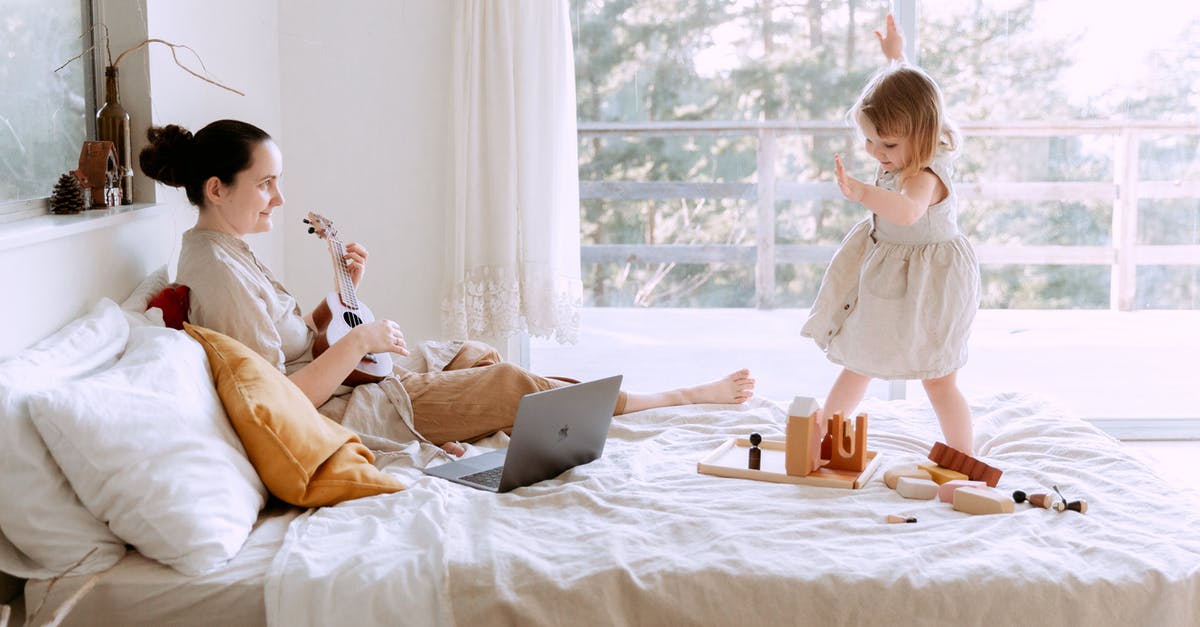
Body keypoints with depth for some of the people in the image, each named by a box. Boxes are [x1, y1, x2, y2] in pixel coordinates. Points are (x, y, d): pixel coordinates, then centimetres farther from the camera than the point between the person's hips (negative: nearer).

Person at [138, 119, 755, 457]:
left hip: (346, 392, 10)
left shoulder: (223, 251, 10)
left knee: (478, 355, 15)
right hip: (344, 418, -10)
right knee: (513, 382, -5)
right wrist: (358, 342, -20)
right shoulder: (219, 271, -23)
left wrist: (341, 292, 3)